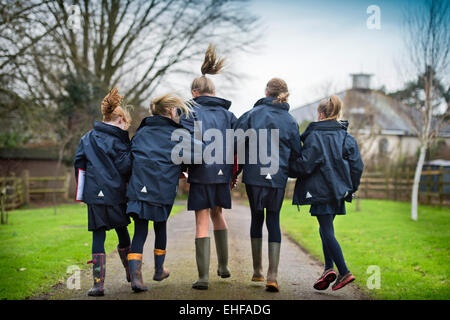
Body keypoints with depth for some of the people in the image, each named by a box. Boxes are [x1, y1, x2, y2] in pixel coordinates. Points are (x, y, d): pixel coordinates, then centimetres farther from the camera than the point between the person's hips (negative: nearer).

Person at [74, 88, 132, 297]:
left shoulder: (87, 138, 9)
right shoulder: (118, 140, -6)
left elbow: (78, 162, 10)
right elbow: (125, 167, -10)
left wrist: (84, 187, 17)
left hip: (94, 195, 3)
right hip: (116, 195, -2)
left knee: (98, 236, 2)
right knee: (122, 232, 16)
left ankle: (98, 283, -5)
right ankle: (130, 272, 32)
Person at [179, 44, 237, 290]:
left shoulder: (191, 112, -3)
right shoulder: (227, 113, 10)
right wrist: (235, 172, 14)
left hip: (201, 174, -4)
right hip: (223, 173, 5)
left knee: (202, 221, -1)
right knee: (217, 214, 24)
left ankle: (203, 276, -3)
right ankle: (223, 266, 29)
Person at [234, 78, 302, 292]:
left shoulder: (253, 114, -3)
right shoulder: (290, 121, 3)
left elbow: (236, 142, -7)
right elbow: (296, 154, 6)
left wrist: (235, 170, 4)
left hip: (253, 175, 0)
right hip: (278, 178, 0)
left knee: (257, 218, 14)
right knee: (274, 220, 6)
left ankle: (257, 270, 21)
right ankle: (272, 275, -5)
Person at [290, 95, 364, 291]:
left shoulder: (314, 136, -9)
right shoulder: (347, 138, 6)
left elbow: (304, 165, -13)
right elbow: (357, 166, 4)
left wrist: (292, 166, 8)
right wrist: (351, 189, 15)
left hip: (321, 191, -6)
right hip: (339, 191, 6)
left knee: (327, 232, -3)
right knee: (326, 229, 17)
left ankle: (344, 272, -9)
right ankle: (329, 268, 8)